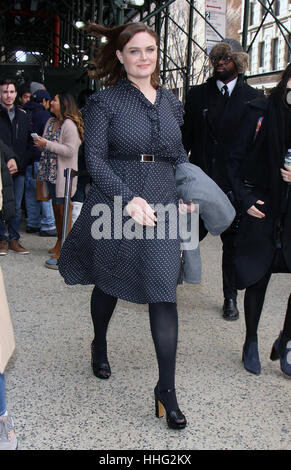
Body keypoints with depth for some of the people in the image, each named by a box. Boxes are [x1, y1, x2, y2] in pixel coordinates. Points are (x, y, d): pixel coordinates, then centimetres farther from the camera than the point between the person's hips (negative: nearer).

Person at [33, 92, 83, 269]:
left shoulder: (69, 125, -14)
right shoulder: (51, 122, 14)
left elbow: (70, 150, -22)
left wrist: (47, 144, -19)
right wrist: (40, 144, 3)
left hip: (63, 174, -9)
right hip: (50, 172, 9)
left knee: (64, 209, -5)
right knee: (56, 208, 16)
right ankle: (59, 243, 29)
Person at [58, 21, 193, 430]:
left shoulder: (170, 102, 11)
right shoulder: (105, 101, -4)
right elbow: (95, 159, -9)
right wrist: (128, 199, -21)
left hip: (161, 207, 3)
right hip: (114, 206, -2)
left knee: (164, 295, -4)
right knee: (109, 284, 16)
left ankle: (166, 389, 6)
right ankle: (99, 346, 46)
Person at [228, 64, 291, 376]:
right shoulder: (260, 111, -1)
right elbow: (237, 159, 2)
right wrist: (244, 197, -7)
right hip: (262, 207, -1)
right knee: (258, 277, 7)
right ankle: (251, 343, 26)